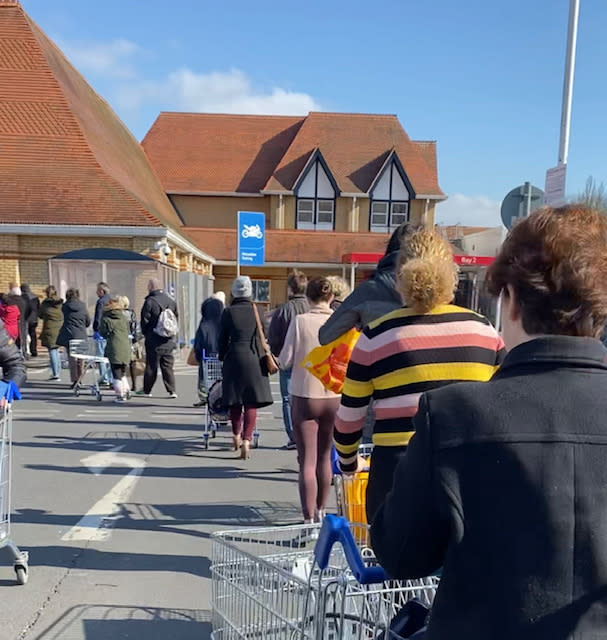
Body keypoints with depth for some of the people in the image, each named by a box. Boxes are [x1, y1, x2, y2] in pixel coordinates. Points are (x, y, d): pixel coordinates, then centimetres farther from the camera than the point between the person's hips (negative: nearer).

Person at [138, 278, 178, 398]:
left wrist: (145, 333, 8)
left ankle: (147, 390, 15)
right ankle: (171, 390, 6)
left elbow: (145, 321, -8)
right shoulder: (171, 301, 5)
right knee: (168, 365, 9)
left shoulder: (150, 301, -11)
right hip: (169, 340, 4)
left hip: (154, 340, -4)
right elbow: (176, 318, 11)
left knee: (151, 366, 5)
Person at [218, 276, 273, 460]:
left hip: (234, 358, 0)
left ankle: (236, 437, 28)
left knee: (235, 400, 15)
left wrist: (222, 357, 16)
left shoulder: (228, 312, -2)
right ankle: (246, 439, -7)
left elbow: (223, 339, 1)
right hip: (254, 359, 0)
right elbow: (264, 338, 7)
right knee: (251, 402, 3)